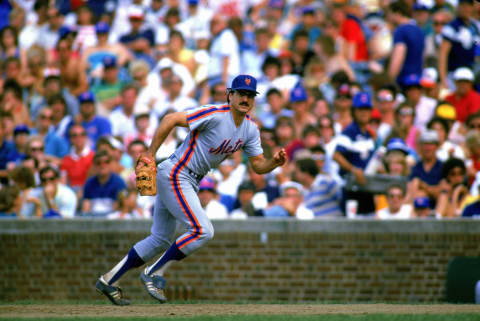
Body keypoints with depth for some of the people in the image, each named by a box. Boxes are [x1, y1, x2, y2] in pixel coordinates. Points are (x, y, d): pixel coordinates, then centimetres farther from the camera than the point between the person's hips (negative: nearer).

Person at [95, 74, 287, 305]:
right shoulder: (215, 115, -20)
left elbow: (258, 165, 9)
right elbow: (171, 119, -20)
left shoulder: (250, 129, 6)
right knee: (202, 231, -18)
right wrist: (150, 155, -19)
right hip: (174, 175, -9)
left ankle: (109, 281, 21)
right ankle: (153, 274, -7)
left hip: (189, 182, 9)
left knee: (161, 240, 14)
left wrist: (275, 162, -13)